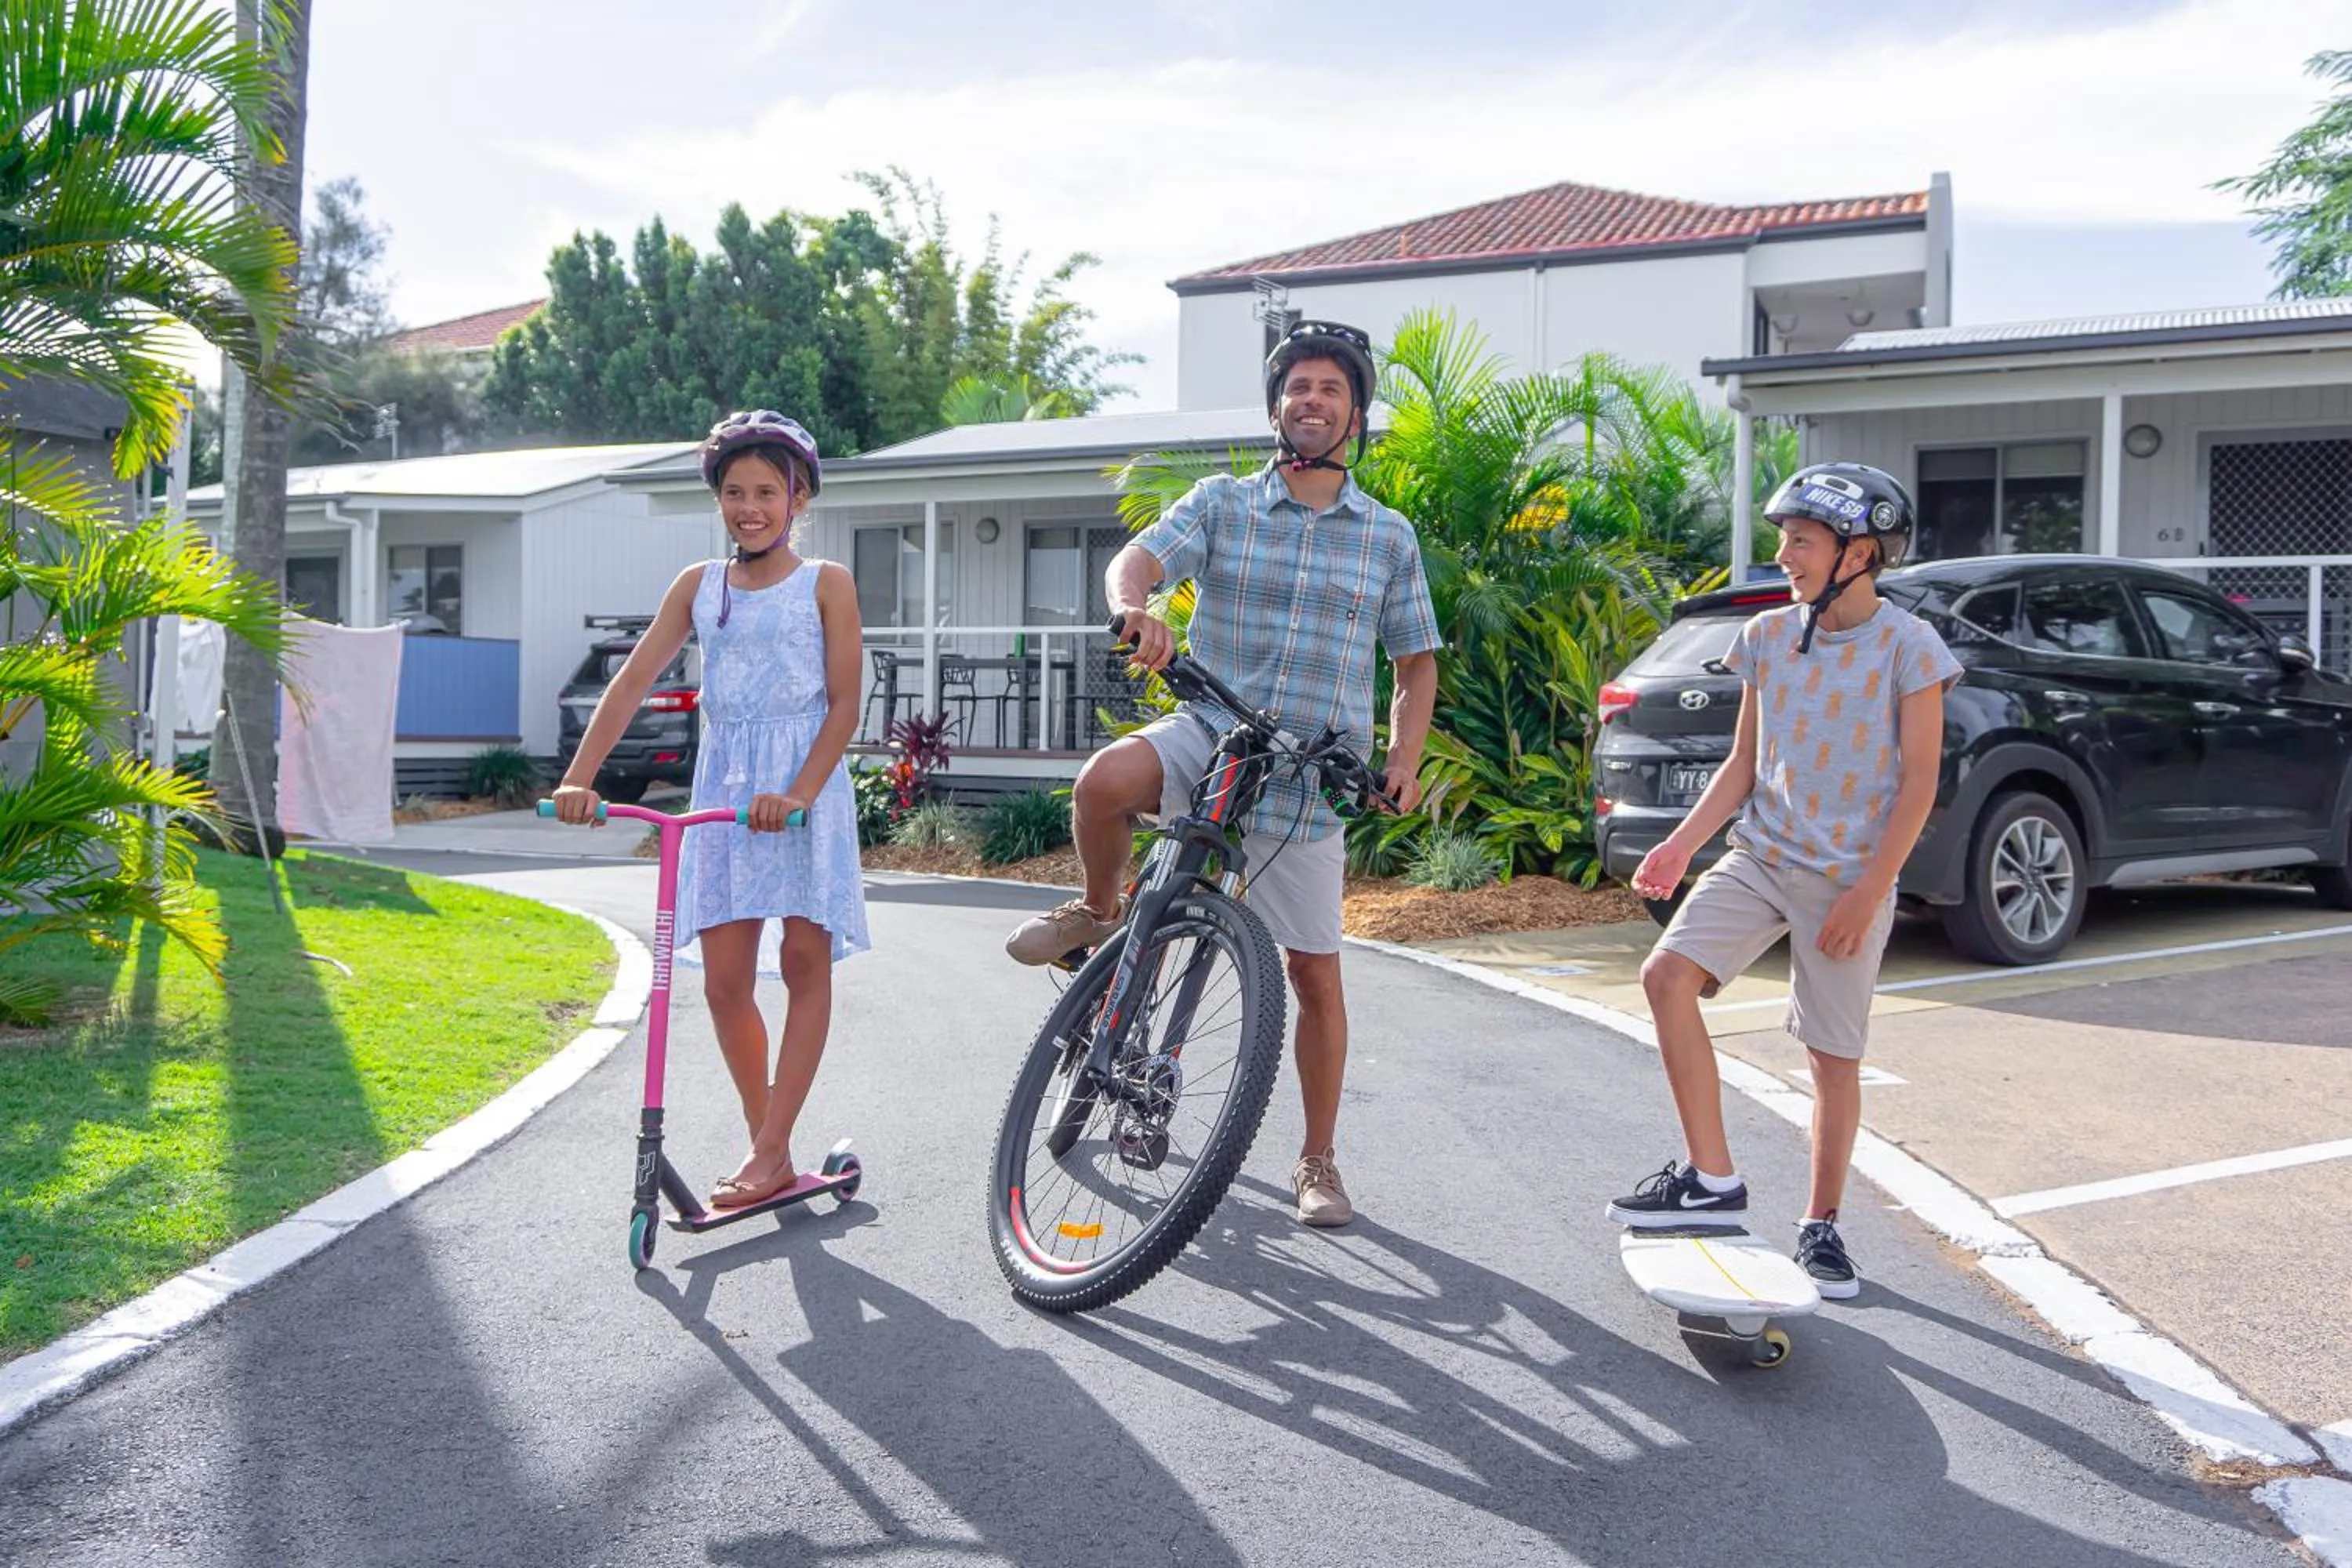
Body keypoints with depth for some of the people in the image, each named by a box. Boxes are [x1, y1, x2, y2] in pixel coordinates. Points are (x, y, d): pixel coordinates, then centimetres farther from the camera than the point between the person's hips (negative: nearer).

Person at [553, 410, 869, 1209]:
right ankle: (768, 1149, 15)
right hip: (722, 785, 4)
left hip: (806, 785, -3)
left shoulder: (826, 584, 2)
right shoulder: (700, 585, 12)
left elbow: (843, 703, -5)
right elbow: (632, 681, 4)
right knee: (724, 979, 1)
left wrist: (799, 792, -20)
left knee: (805, 963, -3)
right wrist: (579, 777, -9)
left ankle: (770, 1152, 2)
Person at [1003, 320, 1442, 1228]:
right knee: (1106, 779, -33)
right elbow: (1134, 561, -11)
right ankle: (1099, 914, -1)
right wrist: (1136, 611, -35)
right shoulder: (1221, 503, 6)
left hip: (1310, 779, 1)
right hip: (1209, 737, 0)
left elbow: (1415, 664, 14)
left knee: (1315, 974, 2)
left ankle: (1318, 1162, 20)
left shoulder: (1389, 537, 9)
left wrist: (1404, 761, -2)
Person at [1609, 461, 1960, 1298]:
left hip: (1848, 879, -4)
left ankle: (1821, 1225, 24)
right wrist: (1680, 845, -1)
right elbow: (1744, 762, 10)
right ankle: (1712, 1178, -6)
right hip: (1758, 856, 4)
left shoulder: (1907, 645, -8)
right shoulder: (1767, 636, 5)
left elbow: (1920, 779, -8)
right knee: (1668, 974, -17)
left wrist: (1869, 890, -14)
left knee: (1834, 1057, 5)